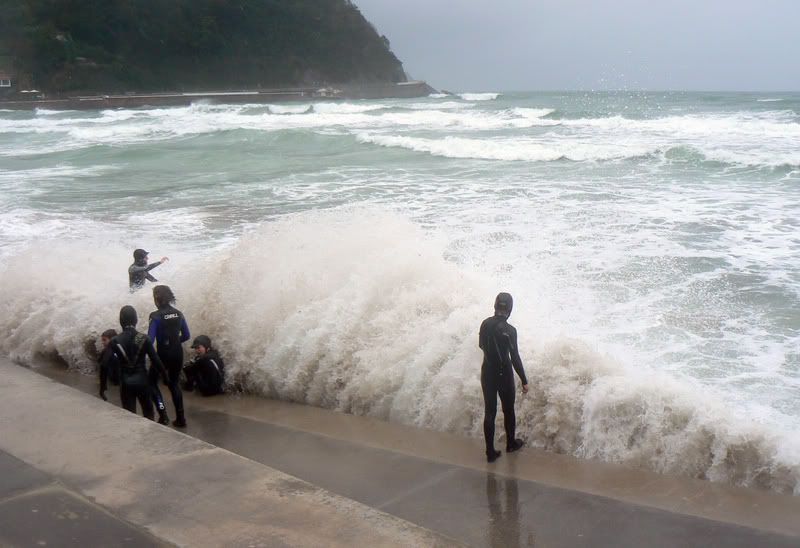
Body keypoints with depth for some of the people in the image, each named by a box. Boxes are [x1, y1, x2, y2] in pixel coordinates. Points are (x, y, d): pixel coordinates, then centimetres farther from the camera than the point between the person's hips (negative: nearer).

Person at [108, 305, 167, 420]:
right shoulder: (144, 339, -9)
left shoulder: (115, 341, -9)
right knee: (148, 411, 19)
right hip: (142, 380, 0)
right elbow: (155, 360, -7)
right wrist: (165, 375, 6)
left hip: (126, 382, 0)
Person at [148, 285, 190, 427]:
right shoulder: (178, 314, 4)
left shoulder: (156, 316, -13)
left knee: (152, 382, 12)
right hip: (178, 354, 5)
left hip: (163, 354, -5)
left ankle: (163, 414, -2)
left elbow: (150, 339, -17)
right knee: (174, 384, 17)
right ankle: (180, 419, 15)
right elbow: (186, 336, 10)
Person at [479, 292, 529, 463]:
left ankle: (490, 452, 14)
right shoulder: (509, 330, -21)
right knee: (508, 410, 18)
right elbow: (515, 358, -19)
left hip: (487, 373, 4)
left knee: (489, 412, 10)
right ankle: (511, 443, 37)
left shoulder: (485, 324, -6)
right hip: (504, 374, -4)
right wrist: (524, 381, -11)